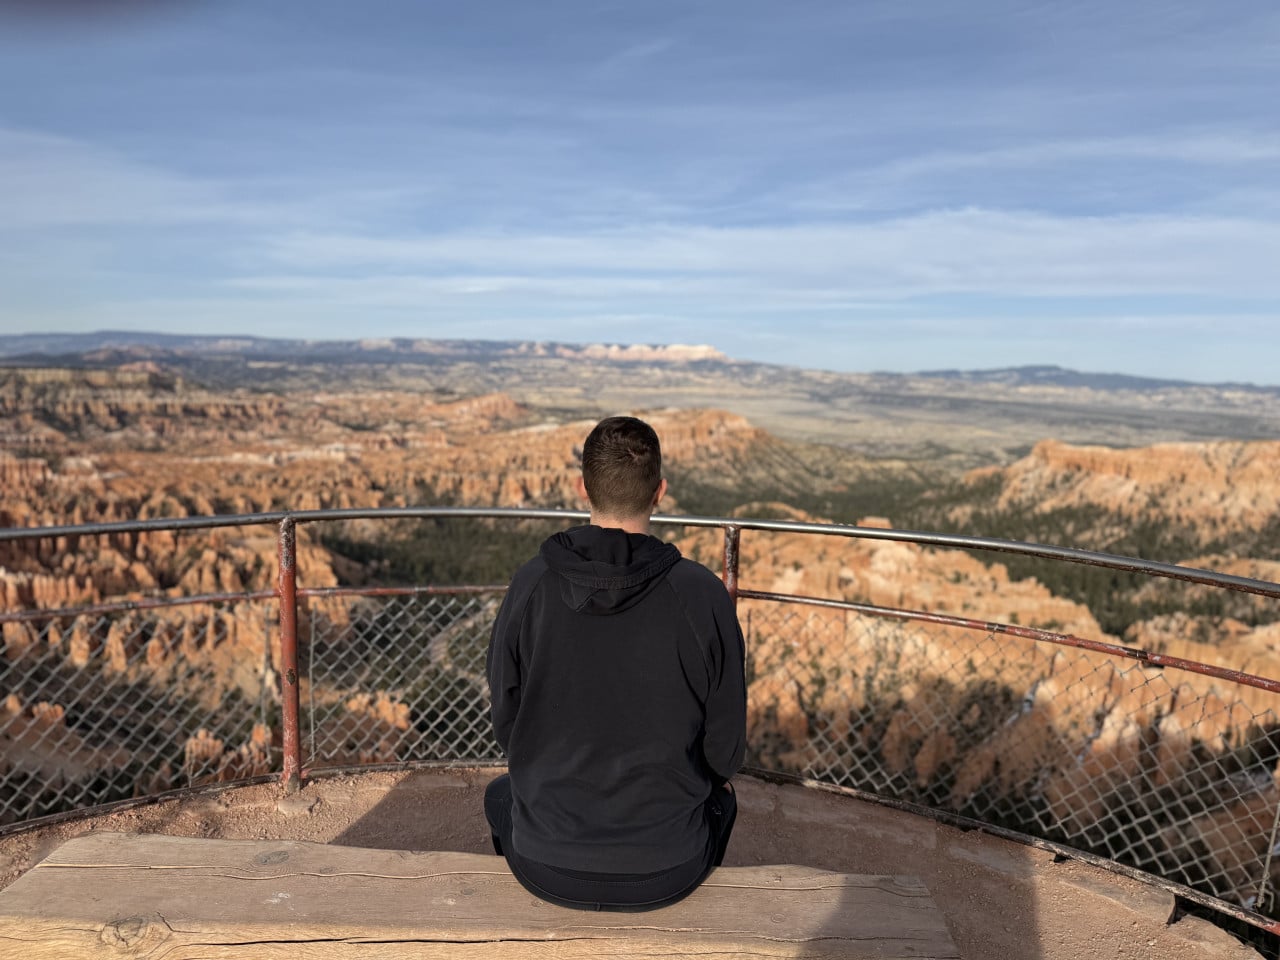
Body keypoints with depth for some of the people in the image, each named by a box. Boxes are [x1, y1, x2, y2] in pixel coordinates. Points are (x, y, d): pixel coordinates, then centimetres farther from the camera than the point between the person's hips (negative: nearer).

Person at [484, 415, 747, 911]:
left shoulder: (531, 583, -14)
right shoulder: (702, 594, -17)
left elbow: (507, 721, -2)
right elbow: (725, 745, -7)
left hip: (548, 867, 1)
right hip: (666, 872, 0)